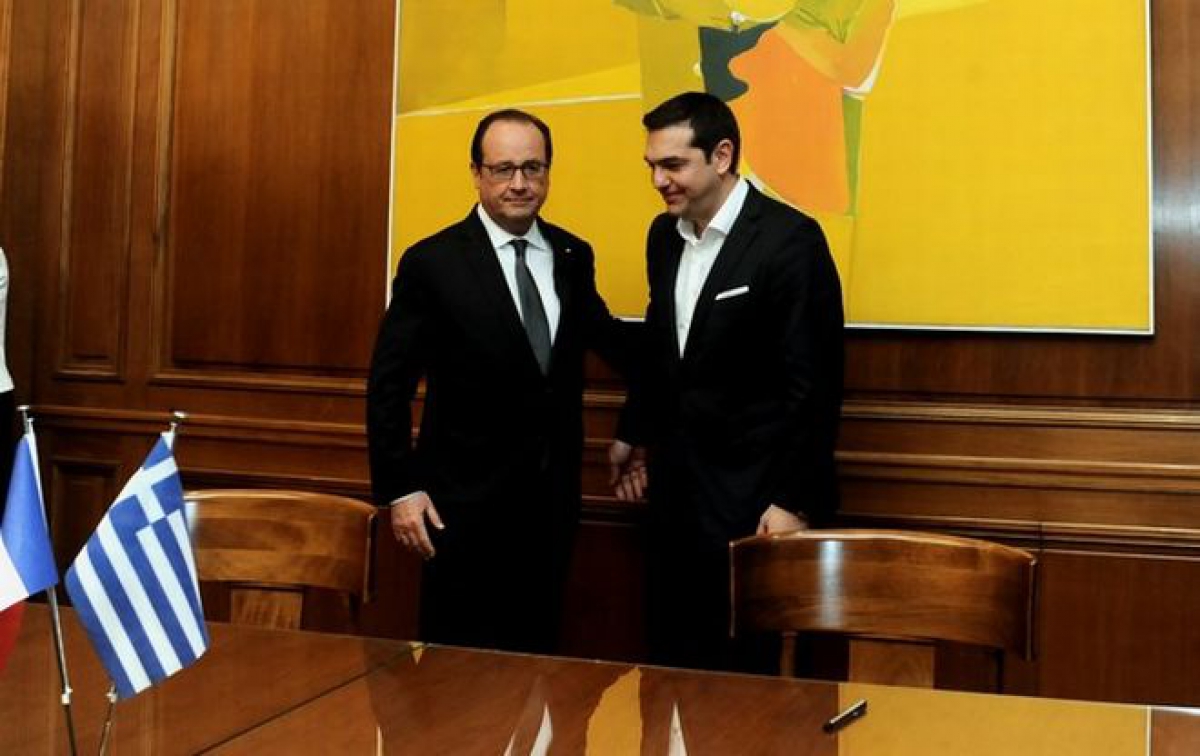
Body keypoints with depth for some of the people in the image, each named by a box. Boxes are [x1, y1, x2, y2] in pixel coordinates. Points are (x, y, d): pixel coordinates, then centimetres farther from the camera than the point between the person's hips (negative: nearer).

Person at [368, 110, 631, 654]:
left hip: (552, 501, 4)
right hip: (465, 506, -4)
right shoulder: (431, 263, -9)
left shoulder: (573, 257, 5)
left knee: (535, 657, 15)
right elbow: (388, 385, -7)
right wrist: (400, 489, -11)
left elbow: (602, 335, 20)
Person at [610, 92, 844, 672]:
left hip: (752, 497, -7)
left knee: (747, 665, 2)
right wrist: (633, 433, 25)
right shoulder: (664, 235, 8)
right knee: (671, 658, 14)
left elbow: (814, 384, -15)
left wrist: (795, 501, -16)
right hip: (676, 487, 7)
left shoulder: (790, 240, -14)